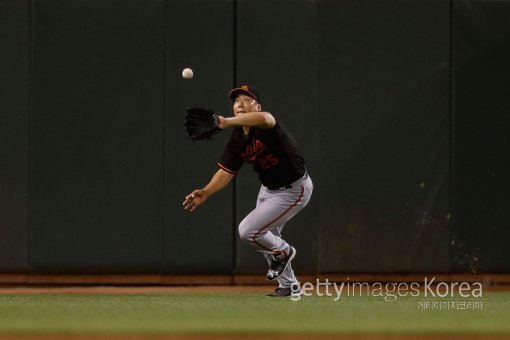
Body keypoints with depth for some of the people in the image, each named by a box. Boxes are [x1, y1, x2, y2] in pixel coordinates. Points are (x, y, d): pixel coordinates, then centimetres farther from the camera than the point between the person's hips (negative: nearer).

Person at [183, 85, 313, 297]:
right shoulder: (237, 138, -5)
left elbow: (263, 118, -53)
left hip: (293, 190, -9)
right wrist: (206, 192, -20)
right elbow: (226, 172, -4)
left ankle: (282, 252, 15)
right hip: (268, 188, 9)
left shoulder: (265, 127, -27)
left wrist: (226, 122, -65)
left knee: (247, 231, -14)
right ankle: (289, 286, 42)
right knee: (266, 239, 22)